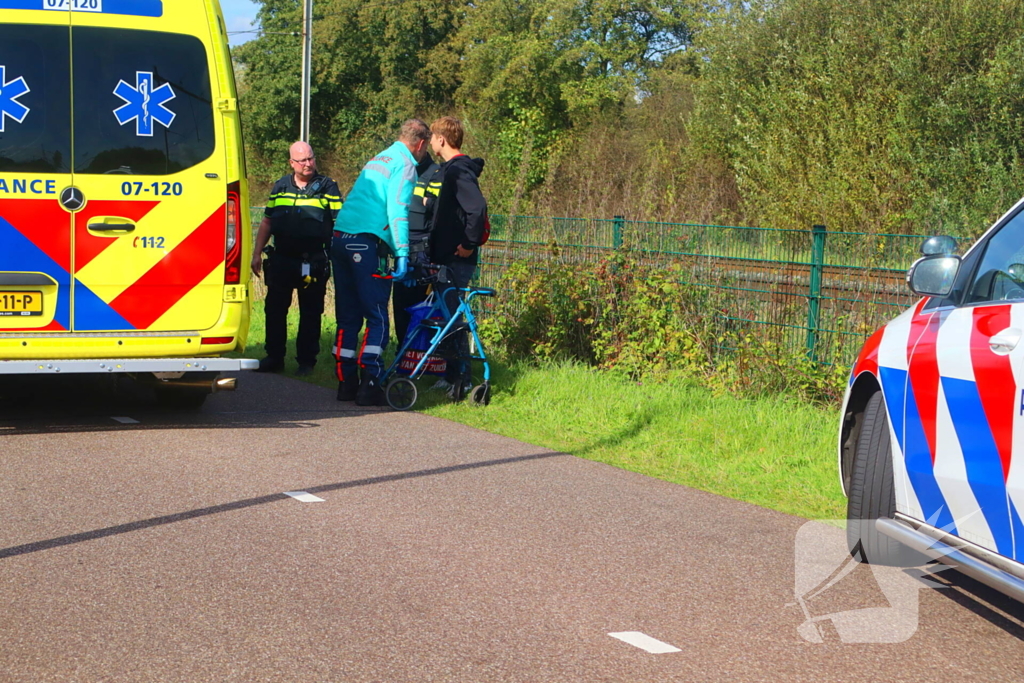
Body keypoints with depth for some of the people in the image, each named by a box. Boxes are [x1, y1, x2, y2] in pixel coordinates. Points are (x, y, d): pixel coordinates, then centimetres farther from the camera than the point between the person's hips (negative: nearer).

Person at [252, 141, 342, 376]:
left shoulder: (327, 187, 1)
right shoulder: (280, 187, 11)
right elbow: (267, 222, 17)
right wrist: (257, 253, 11)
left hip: (313, 263, -3)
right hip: (281, 259, 3)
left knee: (310, 313, 2)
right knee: (274, 310, 7)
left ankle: (306, 360, 11)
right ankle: (274, 357, 16)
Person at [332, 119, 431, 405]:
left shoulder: (377, 159, 24)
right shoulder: (405, 164, -2)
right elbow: (397, 210, -15)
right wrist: (402, 253, -19)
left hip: (340, 238, 8)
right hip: (367, 242, -8)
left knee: (348, 316, 12)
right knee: (377, 317, -4)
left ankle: (346, 382, 15)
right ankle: (369, 385, -11)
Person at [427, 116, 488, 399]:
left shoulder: (459, 171, -16)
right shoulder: (454, 169, 16)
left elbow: (477, 208, -28)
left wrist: (469, 244, -21)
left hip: (457, 259, -10)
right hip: (447, 258, 10)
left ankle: (462, 379, -4)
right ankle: (451, 375, 18)